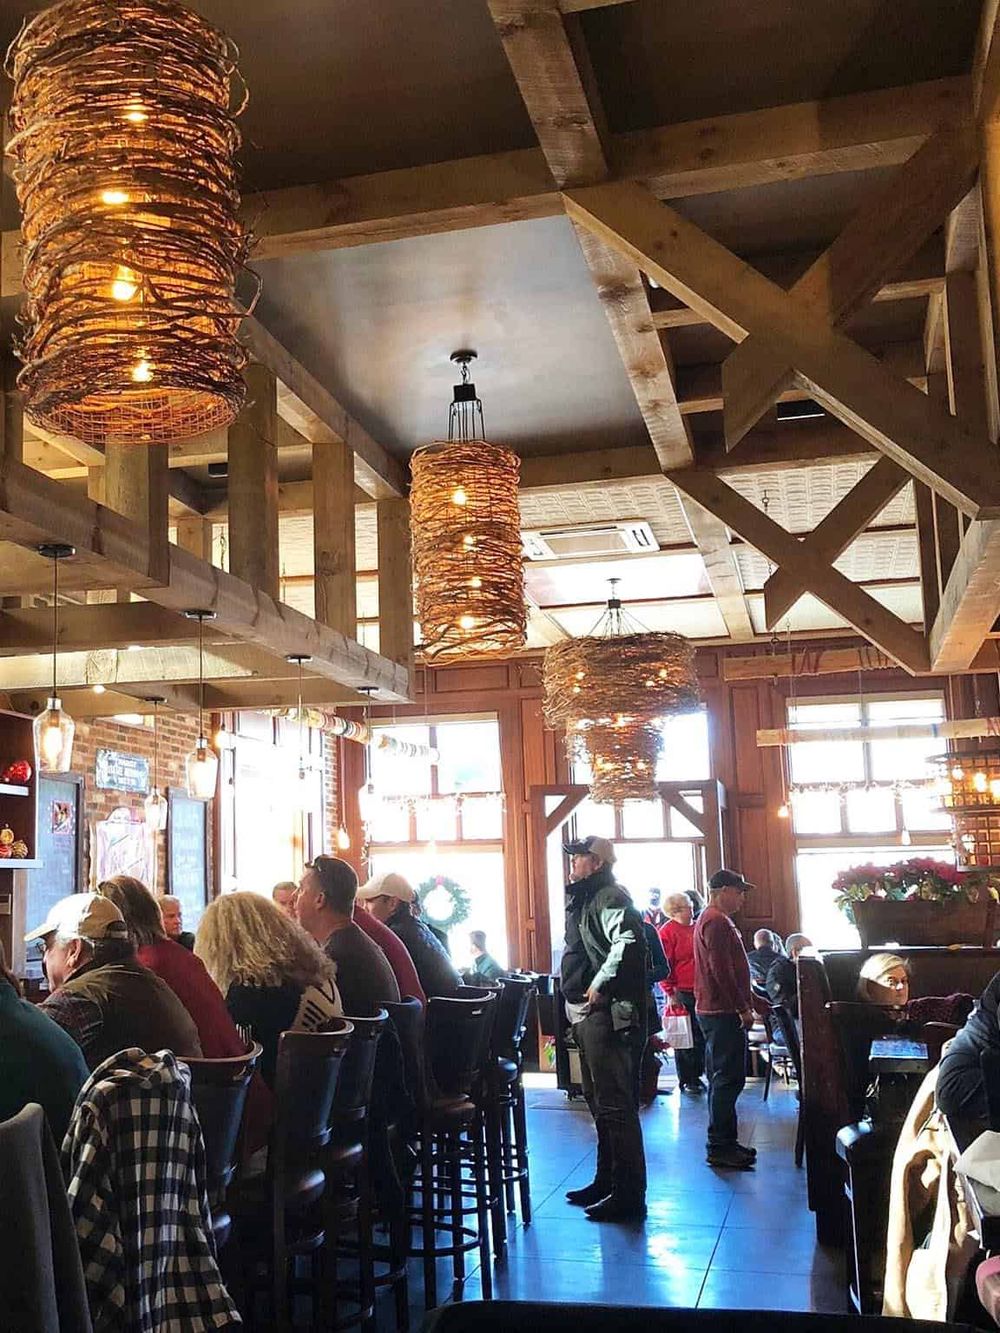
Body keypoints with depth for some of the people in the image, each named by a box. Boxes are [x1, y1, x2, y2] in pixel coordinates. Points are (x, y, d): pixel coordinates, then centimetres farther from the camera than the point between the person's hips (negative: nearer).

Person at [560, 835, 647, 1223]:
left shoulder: (610, 898, -13)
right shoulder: (583, 900, 19)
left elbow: (627, 940, -32)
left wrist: (600, 984, -25)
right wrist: (575, 997, 18)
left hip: (606, 1014, -11)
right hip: (587, 1015, 11)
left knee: (614, 1104, -7)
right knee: (598, 1100, 18)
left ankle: (629, 1195, -2)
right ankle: (606, 1181, 29)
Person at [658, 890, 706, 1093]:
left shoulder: (696, 928, 13)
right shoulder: (667, 932, -8)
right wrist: (670, 992, -14)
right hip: (682, 994, -7)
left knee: (701, 1037, 11)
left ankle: (696, 1076, 23)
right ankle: (685, 1080, 11)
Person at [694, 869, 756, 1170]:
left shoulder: (710, 919, 19)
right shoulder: (717, 922, -16)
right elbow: (721, 971, -22)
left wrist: (746, 1000, 23)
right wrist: (742, 1008, -18)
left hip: (714, 1010, 11)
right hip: (723, 1011, -11)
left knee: (722, 1079, 14)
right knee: (728, 1079, -7)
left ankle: (723, 1142, 21)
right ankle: (720, 1147, -3)